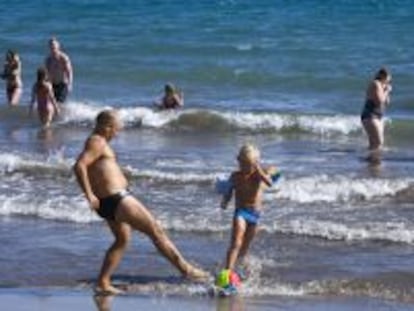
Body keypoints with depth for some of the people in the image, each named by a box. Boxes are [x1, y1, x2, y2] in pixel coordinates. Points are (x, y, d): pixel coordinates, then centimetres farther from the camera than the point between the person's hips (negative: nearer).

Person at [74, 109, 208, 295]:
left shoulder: (98, 143, 18)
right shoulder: (97, 142, -14)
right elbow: (79, 166, -27)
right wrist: (90, 196, -27)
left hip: (109, 202, 11)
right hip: (116, 200, -11)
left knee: (122, 239, 22)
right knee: (155, 230, -5)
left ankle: (103, 283, 19)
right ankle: (185, 269, -1)